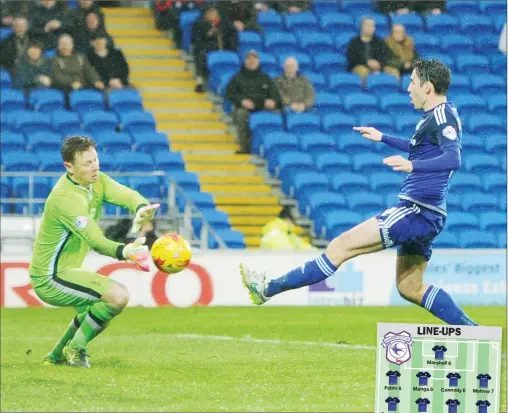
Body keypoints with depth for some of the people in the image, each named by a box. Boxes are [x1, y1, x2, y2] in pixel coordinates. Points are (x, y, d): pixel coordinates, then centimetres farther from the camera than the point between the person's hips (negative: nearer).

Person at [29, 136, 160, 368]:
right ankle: (75, 349, -6)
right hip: (51, 279, -10)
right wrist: (122, 252, -56)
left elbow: (126, 195, -16)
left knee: (98, 310, 29)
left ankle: (56, 356, 36)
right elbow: (95, 241, -36)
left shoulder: (96, 181, 0)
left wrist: (141, 209, -40)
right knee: (118, 296, -22)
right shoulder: (66, 198, -28)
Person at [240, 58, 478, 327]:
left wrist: (413, 165, -41)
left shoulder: (442, 116, -12)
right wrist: (383, 138, 43)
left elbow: (453, 158, -29)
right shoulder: (436, 116, 18)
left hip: (417, 210, -10)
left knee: (343, 245, -10)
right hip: (422, 215, 10)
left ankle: (269, 289, -9)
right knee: (410, 288, 14)